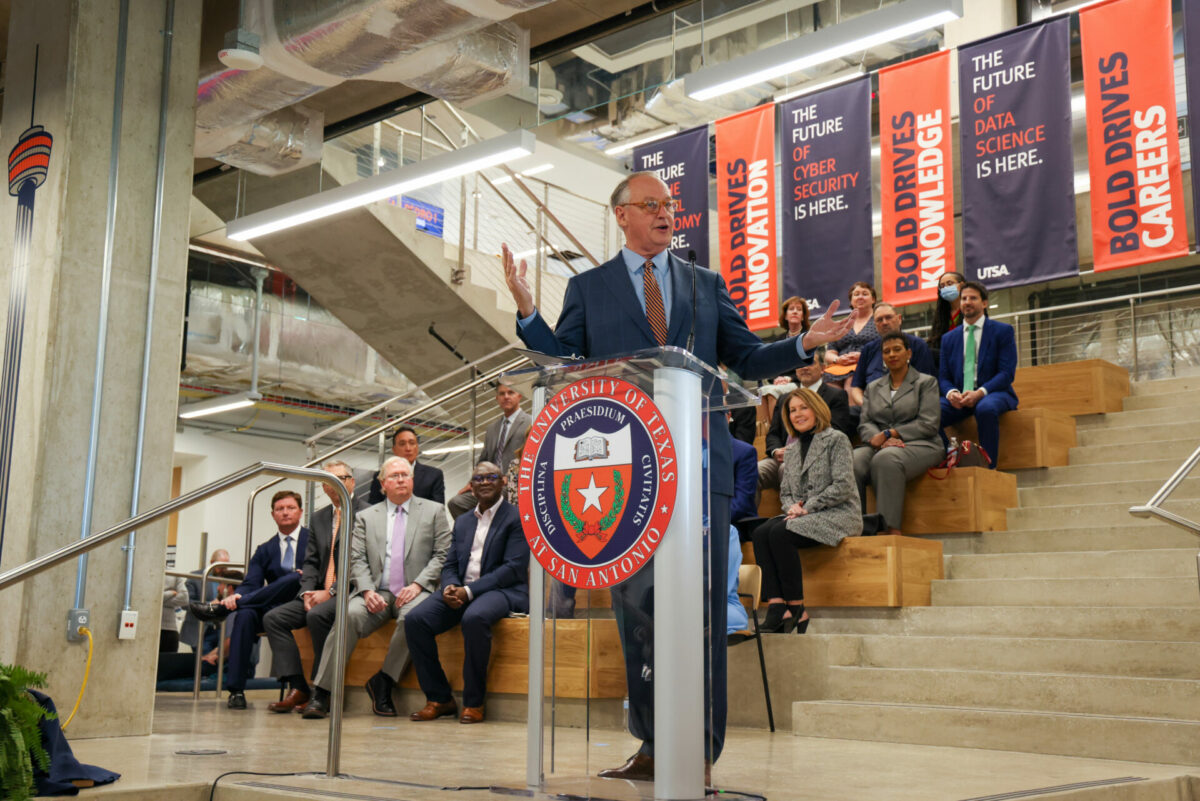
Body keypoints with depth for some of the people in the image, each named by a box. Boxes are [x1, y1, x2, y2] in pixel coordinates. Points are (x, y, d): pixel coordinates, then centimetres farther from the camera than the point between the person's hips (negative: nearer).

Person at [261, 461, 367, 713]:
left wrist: (331, 592, -17)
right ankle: (298, 688, -15)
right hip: (322, 594, 8)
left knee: (317, 615, -34)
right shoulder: (319, 518, 20)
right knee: (273, 618, -9)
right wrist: (308, 592, -3)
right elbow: (310, 561, 16)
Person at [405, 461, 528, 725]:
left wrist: (469, 591, -17)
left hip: (502, 591, -6)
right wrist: (450, 588, -7)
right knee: (415, 619, -19)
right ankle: (439, 698, -8)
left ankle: (474, 702, -22)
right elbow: (450, 565, 19)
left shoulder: (517, 518, 0)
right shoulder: (462, 522, 23)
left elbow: (514, 567, -10)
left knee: (474, 618, -38)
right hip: (460, 592, 6)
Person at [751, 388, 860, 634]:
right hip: (802, 516, 6)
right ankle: (776, 607, -31)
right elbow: (785, 491, 20)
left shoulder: (836, 439, -1)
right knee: (760, 533, -23)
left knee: (780, 534, -30)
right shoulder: (792, 449, 19)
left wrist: (807, 507, -14)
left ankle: (796, 610, -22)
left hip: (838, 515, -6)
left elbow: (843, 487, -11)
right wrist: (791, 507, -4)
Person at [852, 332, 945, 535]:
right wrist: (880, 440, -12)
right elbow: (864, 424, 12)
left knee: (886, 459, -39)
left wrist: (889, 434, -9)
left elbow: (928, 424, 0)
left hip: (918, 445, -3)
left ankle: (892, 528, -41)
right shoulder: (873, 387, 25)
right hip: (879, 446, 4)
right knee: (852, 463, -31)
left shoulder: (926, 382, 12)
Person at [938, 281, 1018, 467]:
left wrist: (980, 392, -19)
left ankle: (988, 466, -27)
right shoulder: (948, 338, 18)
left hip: (993, 392, -3)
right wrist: (951, 393, -12)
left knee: (986, 408, -39)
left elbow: (1007, 373, -4)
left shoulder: (1003, 331, 6)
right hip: (958, 397, 3)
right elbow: (943, 376, 14)